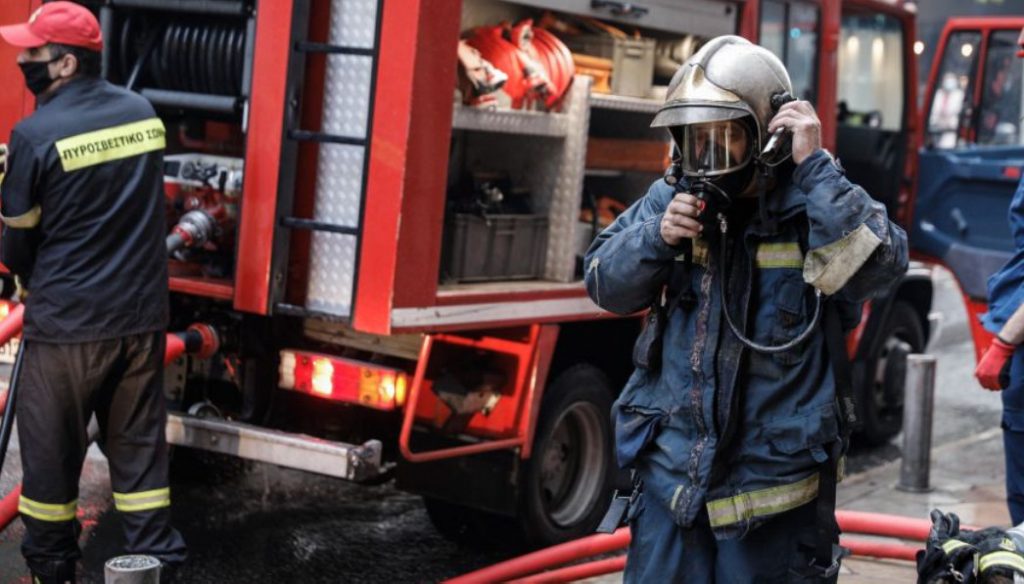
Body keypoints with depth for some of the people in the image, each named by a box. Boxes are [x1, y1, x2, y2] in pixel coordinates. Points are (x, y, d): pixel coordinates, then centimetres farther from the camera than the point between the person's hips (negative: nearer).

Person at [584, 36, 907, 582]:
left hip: (771, 473, -3)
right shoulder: (668, 201, 3)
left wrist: (814, 167, -27)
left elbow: (876, 266, -26)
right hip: (671, 469, 4)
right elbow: (605, 284, 6)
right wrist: (657, 237, -12)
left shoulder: (812, 204, -8)